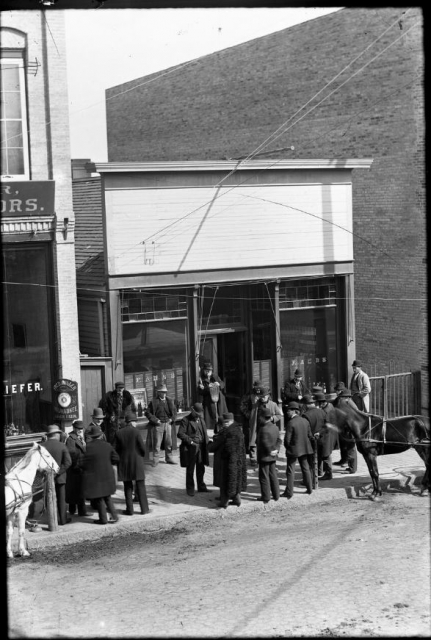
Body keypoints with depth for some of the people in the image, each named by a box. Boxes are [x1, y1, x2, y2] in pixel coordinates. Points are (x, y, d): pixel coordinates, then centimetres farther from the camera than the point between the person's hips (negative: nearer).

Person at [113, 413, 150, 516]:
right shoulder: (136, 432, -10)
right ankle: (144, 509, 8)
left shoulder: (119, 433, -1)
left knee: (128, 487, 10)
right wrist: (142, 456, 10)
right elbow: (142, 448, -10)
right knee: (140, 485, 7)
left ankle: (129, 509, 9)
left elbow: (115, 449, -1)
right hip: (137, 462, -2)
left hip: (124, 463, 2)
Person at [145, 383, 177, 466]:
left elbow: (174, 411, 17)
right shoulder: (154, 402, -5)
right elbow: (147, 412, -6)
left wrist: (172, 419, 1)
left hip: (168, 424, 4)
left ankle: (169, 458, 22)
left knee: (169, 442, 10)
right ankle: (155, 460, 7)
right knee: (157, 443, 0)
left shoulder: (170, 401, 8)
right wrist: (155, 420, -12)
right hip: (158, 425, -4)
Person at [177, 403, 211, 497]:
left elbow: (204, 432, 22)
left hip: (201, 447, 6)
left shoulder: (201, 419, 14)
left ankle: (201, 486, 25)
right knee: (190, 469, 2)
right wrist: (191, 441, -19)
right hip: (191, 448, -6)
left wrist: (207, 440, 5)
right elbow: (180, 434, -14)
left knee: (201, 468, 13)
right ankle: (190, 488, 10)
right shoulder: (186, 420, -8)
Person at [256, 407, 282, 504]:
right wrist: (276, 449, -1)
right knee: (273, 475, 16)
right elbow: (279, 440, 6)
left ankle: (266, 497, 7)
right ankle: (276, 495, 22)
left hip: (264, 457, -8)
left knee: (264, 477, 2)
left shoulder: (263, 429, -22)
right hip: (273, 457, 8)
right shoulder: (275, 427, 3)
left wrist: (270, 451, -9)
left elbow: (265, 443, -21)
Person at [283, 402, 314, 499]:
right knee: (305, 468, 18)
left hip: (293, 450, -6)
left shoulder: (291, 423, -19)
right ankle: (309, 488, 25)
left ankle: (289, 492, 2)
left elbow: (287, 439, -17)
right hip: (305, 448, 6)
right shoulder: (305, 421, 0)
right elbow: (310, 436, 6)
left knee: (290, 471, 1)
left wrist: (287, 447, 1)